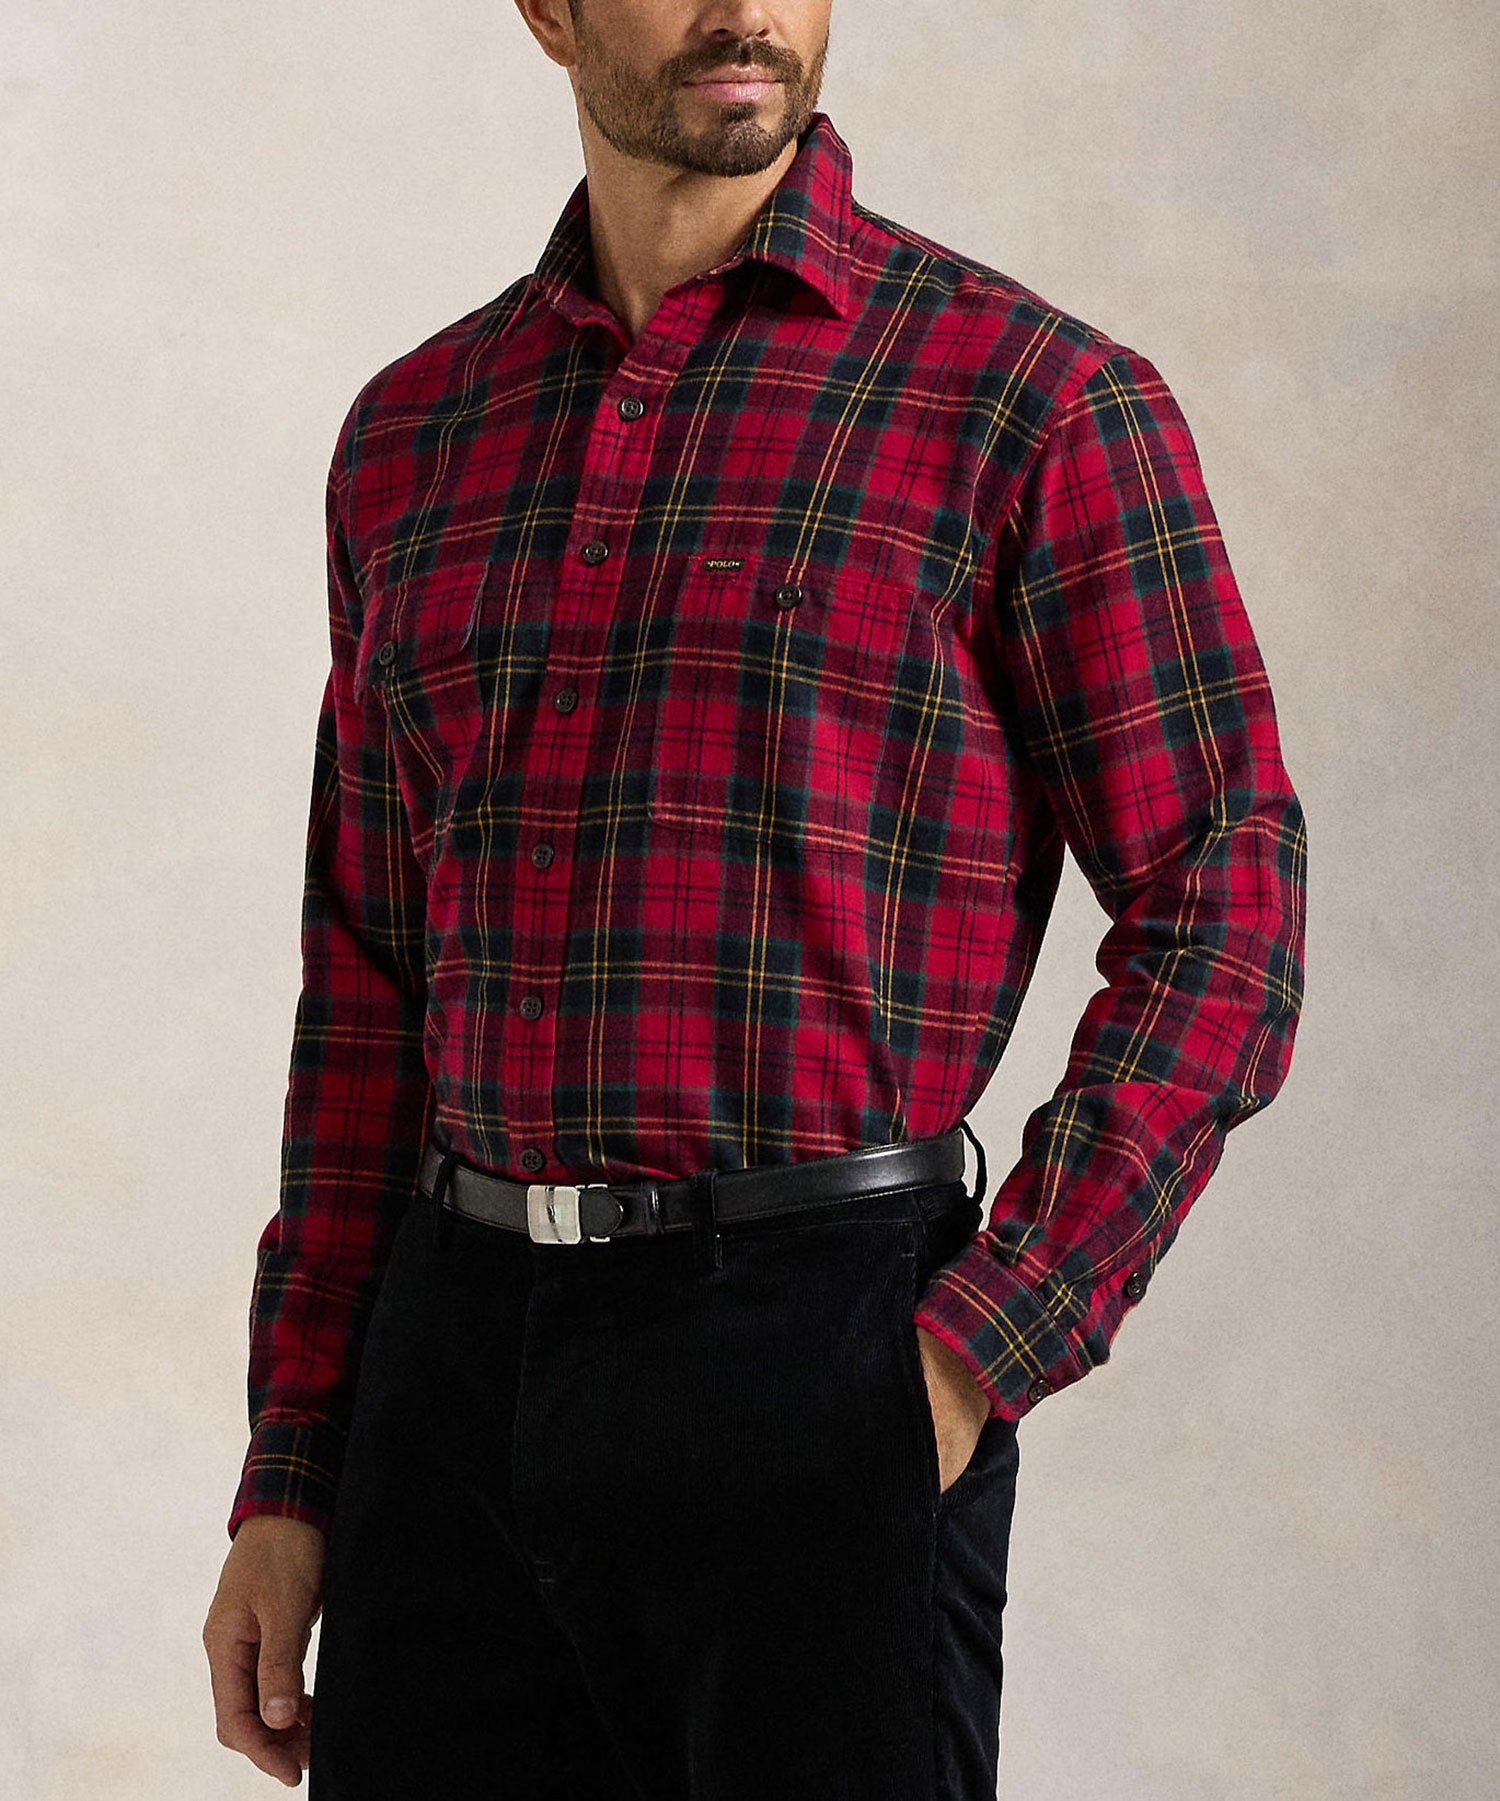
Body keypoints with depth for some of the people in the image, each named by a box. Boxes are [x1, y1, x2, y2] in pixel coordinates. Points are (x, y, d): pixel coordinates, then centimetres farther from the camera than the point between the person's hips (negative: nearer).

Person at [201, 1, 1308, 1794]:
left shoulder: (1037, 399, -3)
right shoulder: (414, 436, 12)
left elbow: (1220, 924, -5)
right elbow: (375, 985, 14)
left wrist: (975, 1363, -14)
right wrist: (288, 1485, 10)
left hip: (818, 1367, -4)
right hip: (459, 1369, 4)